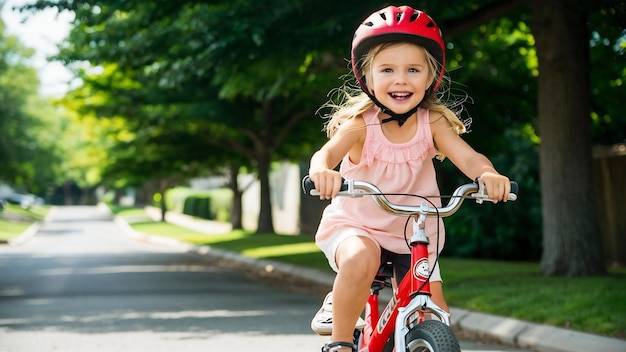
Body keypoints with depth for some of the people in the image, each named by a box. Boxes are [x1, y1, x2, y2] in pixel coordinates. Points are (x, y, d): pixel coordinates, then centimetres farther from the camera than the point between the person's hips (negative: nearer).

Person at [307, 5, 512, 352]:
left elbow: (467, 156, -25)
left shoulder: (433, 122, -11)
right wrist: (322, 170, -60)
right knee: (360, 260, -36)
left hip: (412, 236, 3)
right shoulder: (360, 123, -18)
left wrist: (489, 174, -49)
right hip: (355, 226, -3)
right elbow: (327, 152, -35)